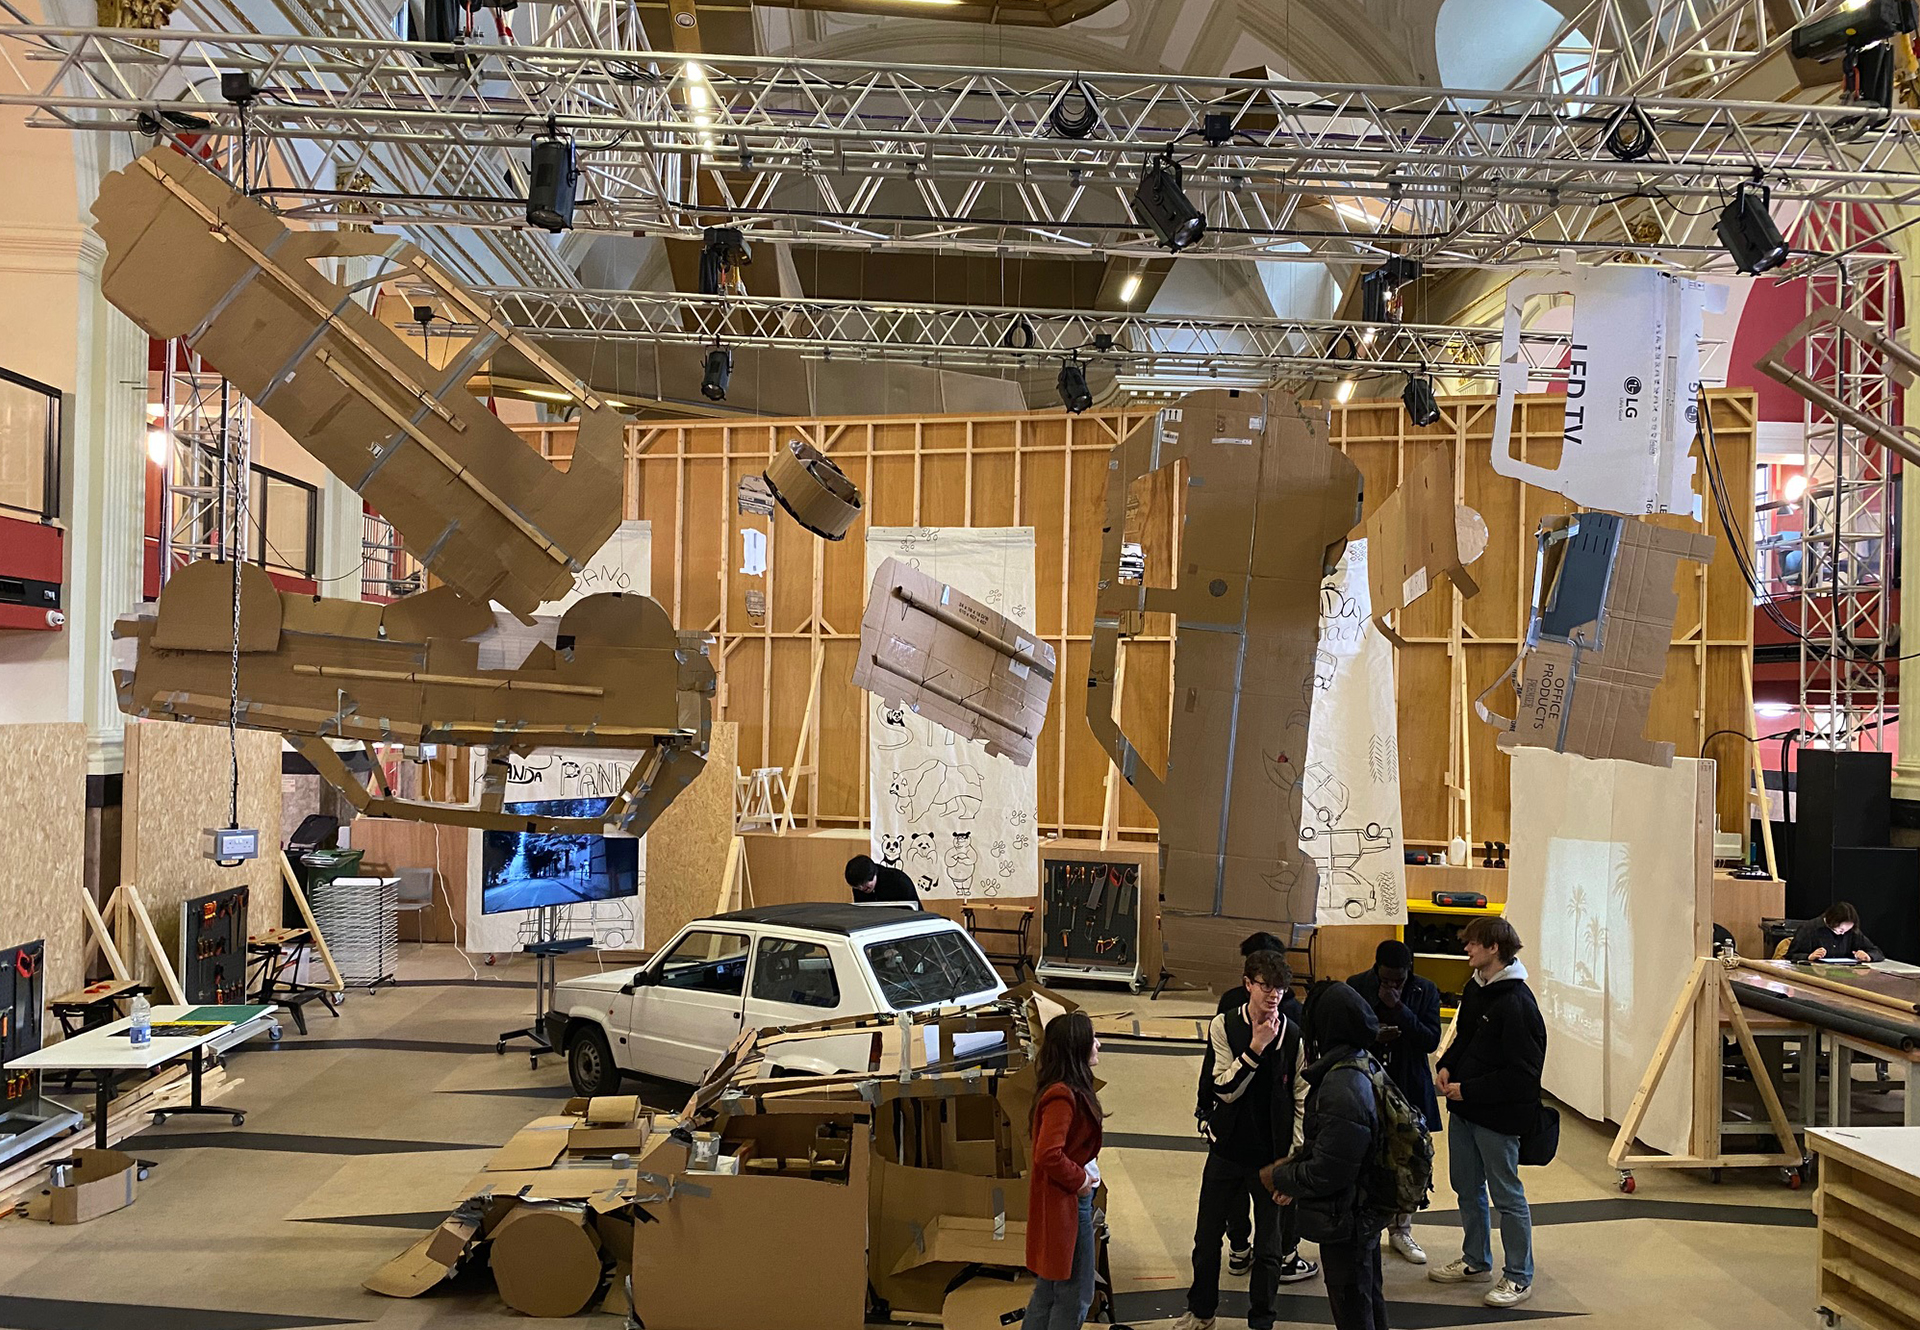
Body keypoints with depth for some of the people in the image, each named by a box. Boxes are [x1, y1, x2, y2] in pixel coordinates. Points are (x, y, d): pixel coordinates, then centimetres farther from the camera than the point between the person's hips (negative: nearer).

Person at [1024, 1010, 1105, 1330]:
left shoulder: (1069, 1090, 7)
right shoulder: (1062, 1096, -24)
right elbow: (1048, 1156, -30)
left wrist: (1086, 1172, 8)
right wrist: (1078, 1179, -16)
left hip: (1073, 1199, 10)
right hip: (1066, 1205, -10)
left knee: (1050, 1288, 18)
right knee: (1075, 1296, 1)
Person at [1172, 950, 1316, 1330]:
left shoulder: (1293, 1035, -7)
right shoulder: (1224, 1025, -8)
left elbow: (1301, 1100, 0)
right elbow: (1226, 1089, -15)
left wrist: (1295, 1153, -4)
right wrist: (1255, 1048, -25)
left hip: (1273, 1155, 0)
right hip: (1228, 1149, 0)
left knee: (1268, 1245, 9)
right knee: (1207, 1237, 13)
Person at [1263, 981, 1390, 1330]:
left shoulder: (1341, 1090, -32)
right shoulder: (1364, 1065, -2)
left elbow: (1326, 1173, -27)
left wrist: (1279, 1177, -11)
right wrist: (1294, 1162, 0)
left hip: (1346, 1221, -9)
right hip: (1367, 1210, 9)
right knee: (1369, 1297, 25)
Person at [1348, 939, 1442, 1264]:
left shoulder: (1426, 991, -5)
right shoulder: (1357, 987, -6)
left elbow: (1432, 1041, -11)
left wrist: (1399, 1009, -22)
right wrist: (1372, 1037, -20)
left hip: (1408, 1090, 1)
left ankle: (1401, 1230, 27)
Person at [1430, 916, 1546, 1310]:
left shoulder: (1516, 1003, -22)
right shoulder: (1475, 989, 6)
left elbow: (1520, 1073, -23)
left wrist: (1467, 1090, -20)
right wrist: (1446, 1065, 2)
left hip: (1498, 1115, -9)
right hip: (1463, 1108, 9)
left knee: (1506, 1194, 3)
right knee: (1467, 1187, 20)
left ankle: (1519, 1277, 16)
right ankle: (1476, 1262, 36)